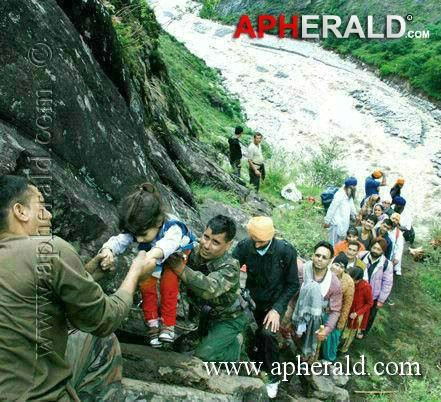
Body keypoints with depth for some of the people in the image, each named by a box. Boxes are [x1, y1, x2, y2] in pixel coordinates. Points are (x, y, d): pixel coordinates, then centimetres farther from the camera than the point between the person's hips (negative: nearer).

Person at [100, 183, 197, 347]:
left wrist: (151, 255, -88)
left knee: (168, 283, -22)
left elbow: (168, 243, -68)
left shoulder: (172, 227, -47)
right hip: (153, 257, 4)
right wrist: (107, 250, -70)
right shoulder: (137, 228, -33)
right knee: (146, 283, -12)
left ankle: (168, 324, -5)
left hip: (178, 253, -4)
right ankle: (152, 322, 7)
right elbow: (119, 240, -47)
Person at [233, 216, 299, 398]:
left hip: (275, 301, -2)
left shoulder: (286, 251, -21)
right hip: (251, 299, 3)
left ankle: (274, 377, 3)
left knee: (268, 333, -22)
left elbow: (292, 285, -12)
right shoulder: (244, 246, -18)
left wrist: (277, 309, -20)